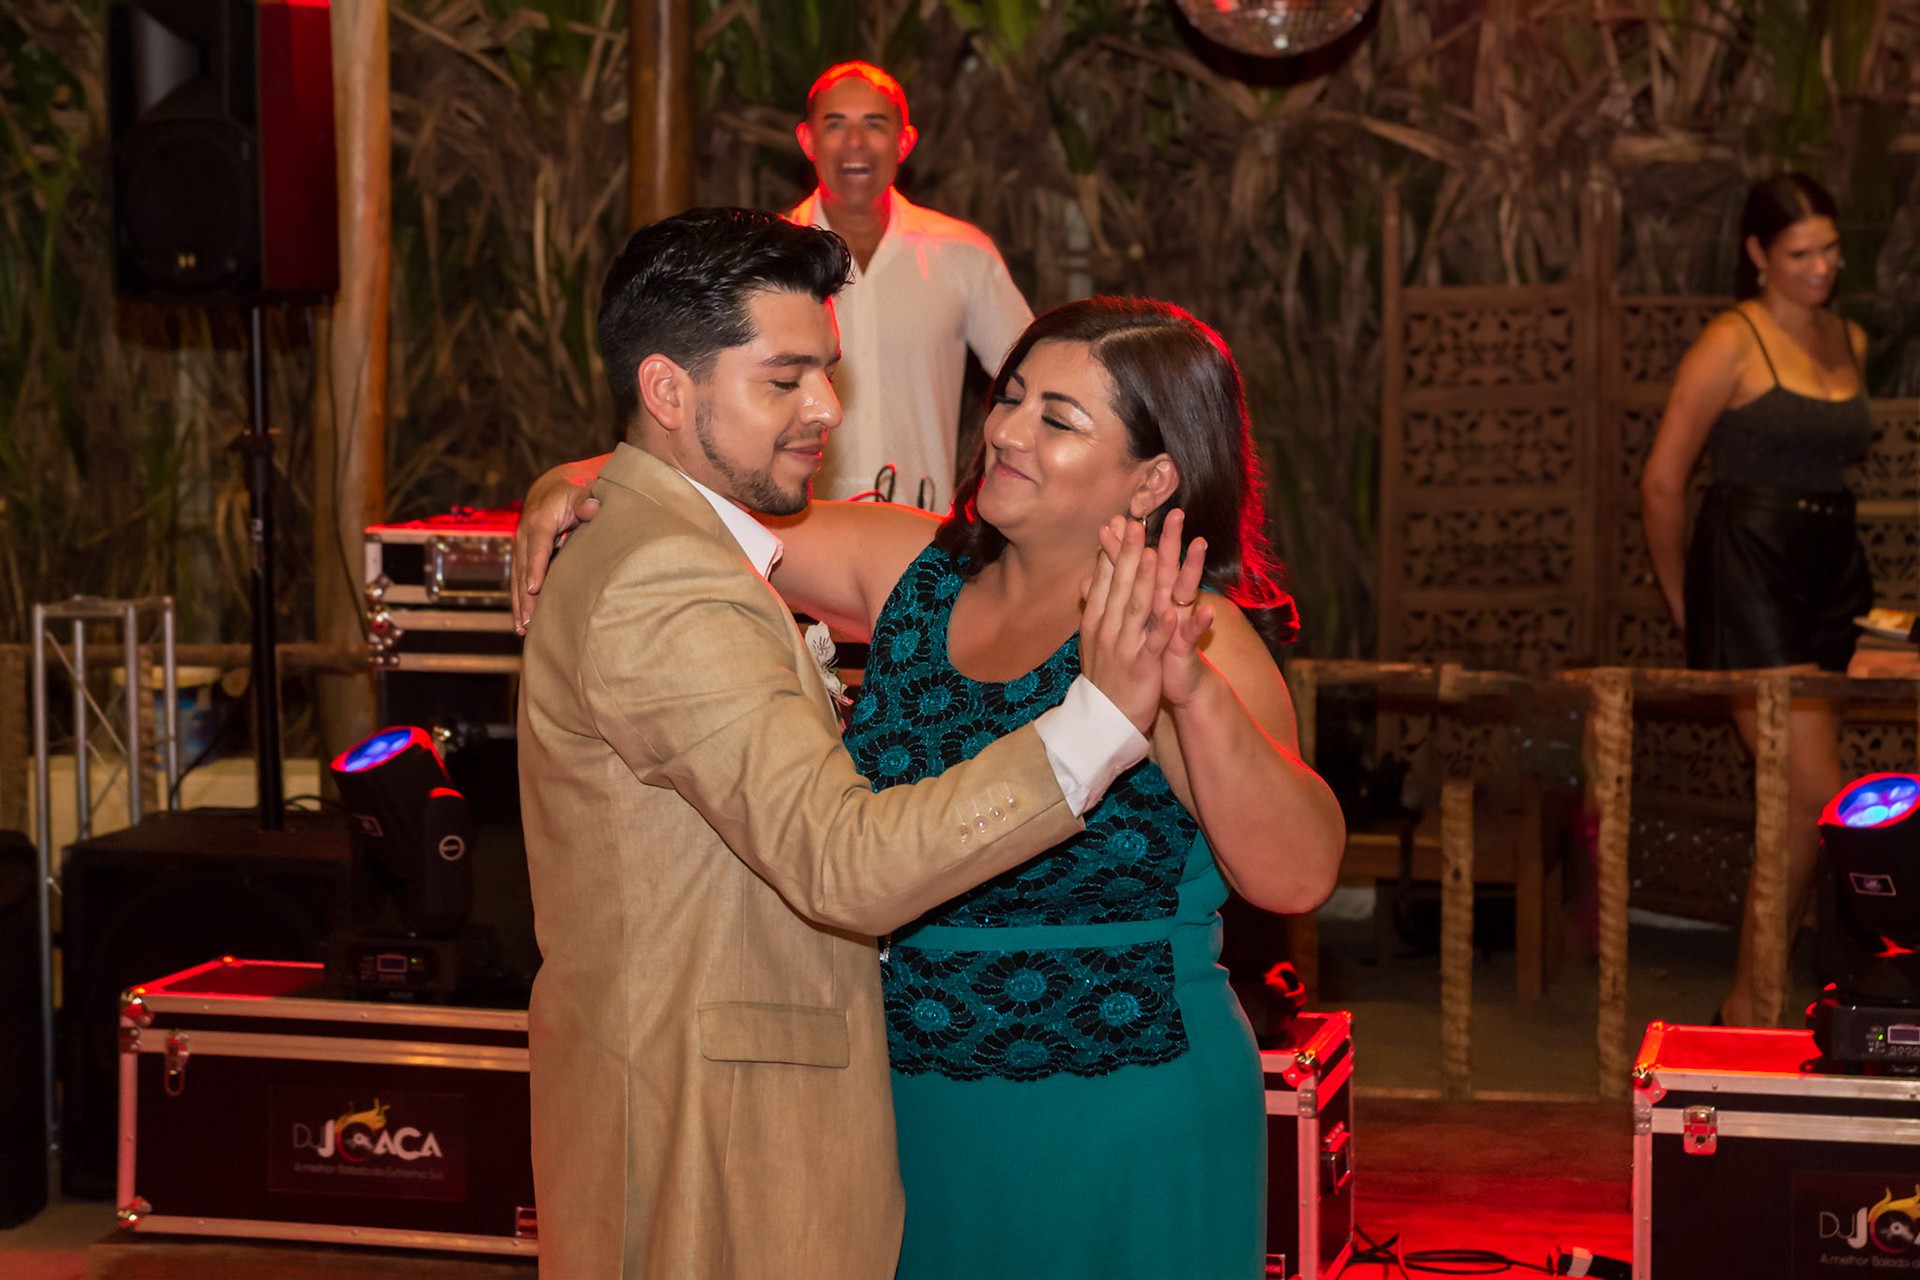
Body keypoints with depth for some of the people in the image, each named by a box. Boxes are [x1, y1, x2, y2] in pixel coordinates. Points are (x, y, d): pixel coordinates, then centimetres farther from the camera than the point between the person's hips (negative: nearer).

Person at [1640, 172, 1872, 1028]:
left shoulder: (1850, 342, 14)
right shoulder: (1732, 343, -8)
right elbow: (1661, 482, -7)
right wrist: (1683, 606, 0)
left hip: (1835, 571, 7)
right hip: (1752, 576, -7)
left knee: (1800, 802, 5)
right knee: (1817, 799, -12)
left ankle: (1755, 997, 15)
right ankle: (1747, 1006, -2)